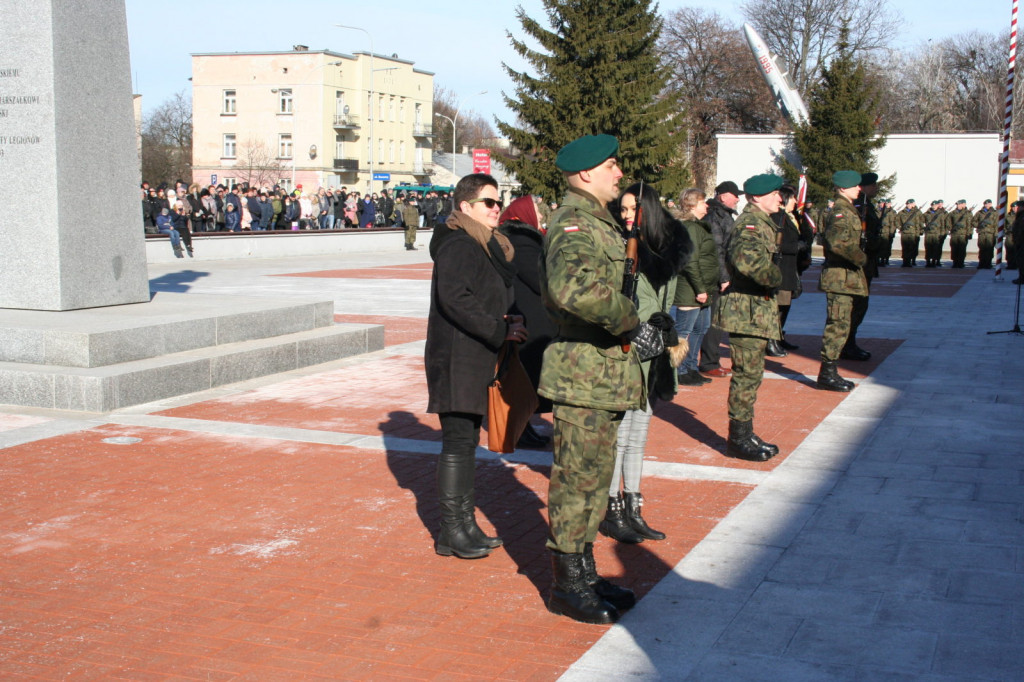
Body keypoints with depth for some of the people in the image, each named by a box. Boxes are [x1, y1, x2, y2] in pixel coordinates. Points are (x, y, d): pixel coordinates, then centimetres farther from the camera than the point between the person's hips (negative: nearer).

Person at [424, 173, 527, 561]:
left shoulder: (485, 247, 19)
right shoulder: (458, 246, -13)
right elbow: (454, 298, -25)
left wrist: (507, 323, 3)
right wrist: (500, 330, -22)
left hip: (476, 359, 10)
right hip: (456, 358, -10)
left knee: (467, 441, 13)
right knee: (459, 441, -7)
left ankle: (465, 523, 21)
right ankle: (451, 532, -1)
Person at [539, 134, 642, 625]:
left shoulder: (599, 223, 17)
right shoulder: (574, 226, -17)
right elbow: (576, 288, -38)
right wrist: (631, 321, -26)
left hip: (606, 372, 10)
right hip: (583, 374, -10)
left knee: (595, 478, 17)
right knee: (576, 481, 0)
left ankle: (584, 572, 28)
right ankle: (566, 585, 11)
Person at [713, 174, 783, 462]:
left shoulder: (760, 222, 18)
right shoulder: (750, 223, -15)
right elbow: (747, 257, -35)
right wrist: (776, 277, -22)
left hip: (757, 310, 11)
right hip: (747, 310, -11)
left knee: (751, 375, 15)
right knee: (747, 375, -5)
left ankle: (744, 435, 24)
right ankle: (738, 439, 3)